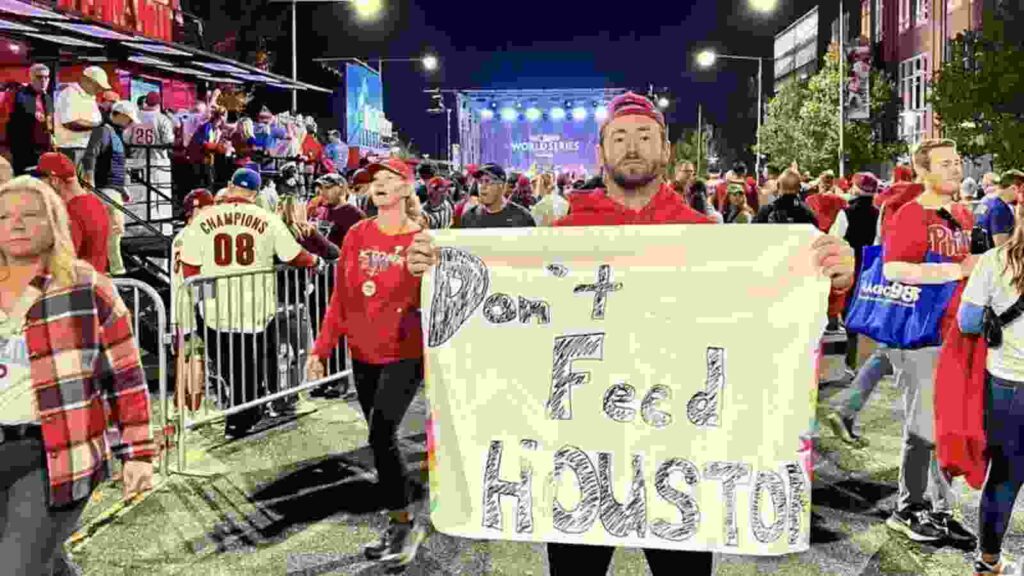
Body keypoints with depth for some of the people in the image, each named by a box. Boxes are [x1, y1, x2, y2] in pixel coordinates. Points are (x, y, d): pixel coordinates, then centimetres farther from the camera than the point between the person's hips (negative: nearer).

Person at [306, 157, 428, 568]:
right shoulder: (357, 235, 6)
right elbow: (341, 297, 8)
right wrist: (321, 348, 5)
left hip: (403, 354, -5)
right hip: (363, 354, 5)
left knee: (380, 438, -11)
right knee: (381, 440, 11)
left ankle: (402, 524, 9)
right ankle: (405, 522, 27)